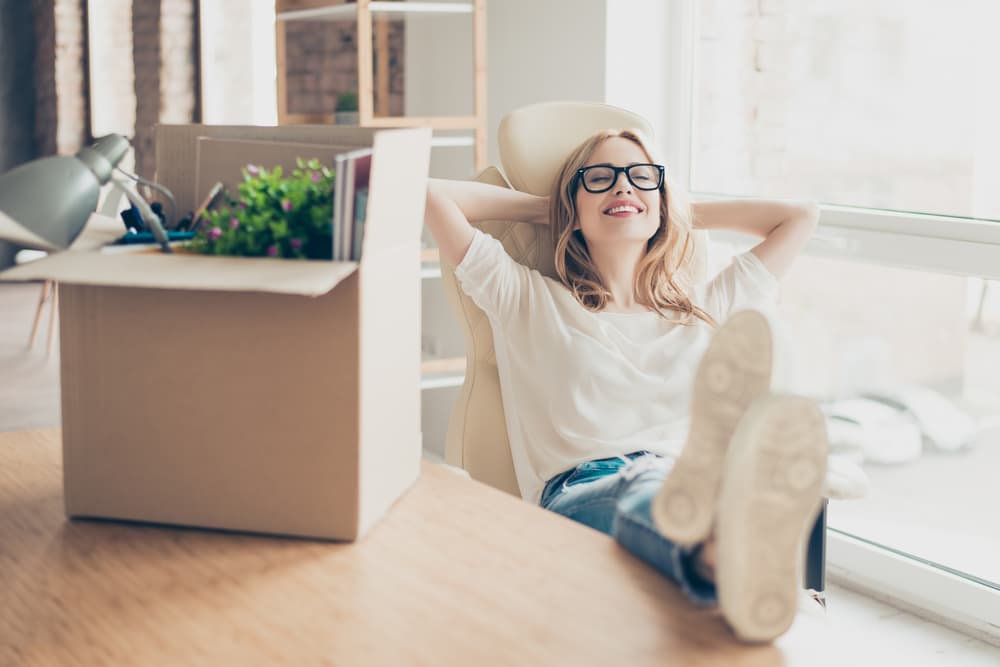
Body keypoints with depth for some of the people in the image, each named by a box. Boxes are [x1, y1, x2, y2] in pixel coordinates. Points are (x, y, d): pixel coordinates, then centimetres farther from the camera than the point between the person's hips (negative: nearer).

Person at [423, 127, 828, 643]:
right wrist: (543, 208, 34)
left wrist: (684, 212, 43)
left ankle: (719, 553, -75)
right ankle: (735, 555, -74)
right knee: (640, 486, -41)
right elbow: (432, 195, 21)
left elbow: (801, 215, 40)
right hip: (577, 491, -1)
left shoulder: (709, 309, 32)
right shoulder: (532, 304, 24)